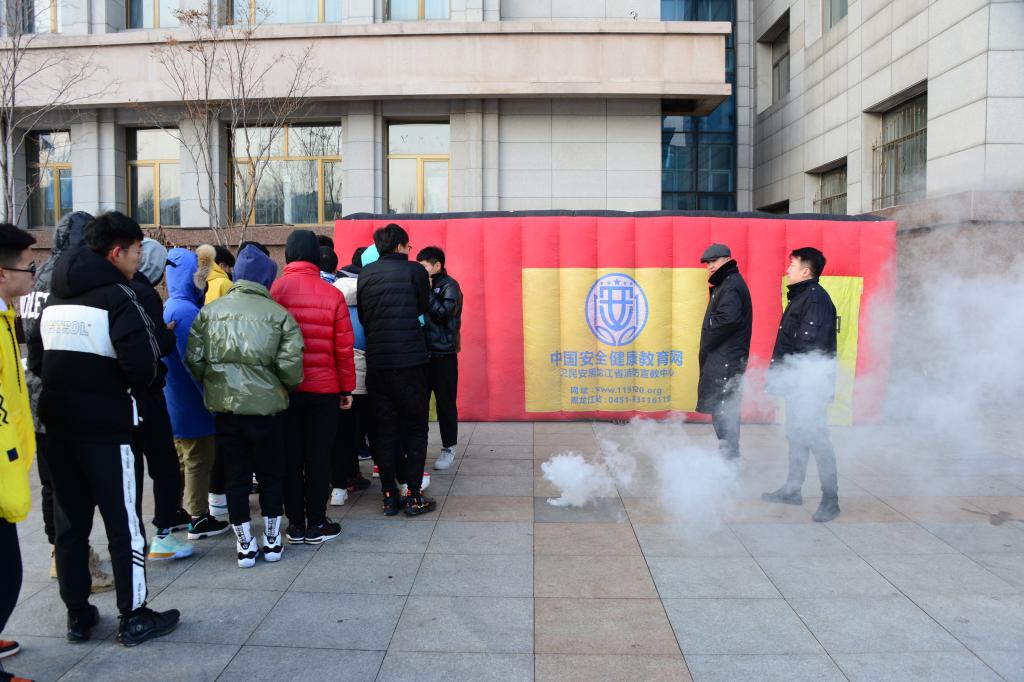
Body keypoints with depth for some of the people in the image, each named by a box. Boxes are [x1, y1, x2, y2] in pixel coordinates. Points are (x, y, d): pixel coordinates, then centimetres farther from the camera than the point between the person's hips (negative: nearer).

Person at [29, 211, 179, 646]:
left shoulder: (54, 296, 10)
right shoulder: (117, 295, -14)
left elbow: (36, 359, 12)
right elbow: (141, 364, -22)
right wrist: (133, 390, -3)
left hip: (58, 423, 7)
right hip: (106, 425, -7)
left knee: (69, 523, 14)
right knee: (123, 522, 2)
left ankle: (77, 615, 23)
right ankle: (133, 618, 10)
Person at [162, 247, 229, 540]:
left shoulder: (170, 308, 10)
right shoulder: (186, 311, -21)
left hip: (175, 401, 10)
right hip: (192, 402, -10)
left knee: (181, 458, 20)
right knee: (198, 461, 1)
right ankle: (199, 520, 10)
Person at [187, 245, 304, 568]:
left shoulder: (210, 311, 1)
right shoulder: (278, 314, -6)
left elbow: (194, 358, -1)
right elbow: (290, 364, -13)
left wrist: (212, 385, 15)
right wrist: (284, 387, 8)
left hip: (223, 406, 2)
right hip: (266, 405, -2)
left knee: (236, 475, 12)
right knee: (271, 474, 14)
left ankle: (245, 545, 18)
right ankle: (272, 541, 22)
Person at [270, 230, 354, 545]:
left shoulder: (274, 290, -6)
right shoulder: (332, 295, -7)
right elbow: (344, 348, -5)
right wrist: (347, 388, 5)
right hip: (324, 388, -1)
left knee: (290, 456, 10)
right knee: (319, 456, 8)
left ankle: (295, 524, 18)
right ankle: (316, 524, 14)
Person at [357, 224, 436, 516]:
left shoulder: (365, 274, 6)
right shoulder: (415, 271, -4)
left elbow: (362, 315, 9)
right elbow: (422, 311, 6)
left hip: (376, 362, 4)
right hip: (410, 360, -3)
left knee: (384, 429, 10)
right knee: (414, 428, 7)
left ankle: (389, 495, 13)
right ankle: (414, 496, 8)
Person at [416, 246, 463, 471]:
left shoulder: (449, 285, -5)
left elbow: (443, 313, -19)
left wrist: (427, 291, -15)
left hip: (443, 354, -6)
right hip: (423, 353, 6)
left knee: (445, 403, 2)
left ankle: (449, 448, 12)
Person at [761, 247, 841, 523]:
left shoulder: (816, 298, -16)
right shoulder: (801, 296, 16)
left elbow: (810, 344, -23)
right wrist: (778, 373, 16)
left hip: (811, 385, -10)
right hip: (799, 384, 10)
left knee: (815, 438, -6)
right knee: (797, 436, 16)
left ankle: (830, 499, 1)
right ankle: (792, 489, 27)